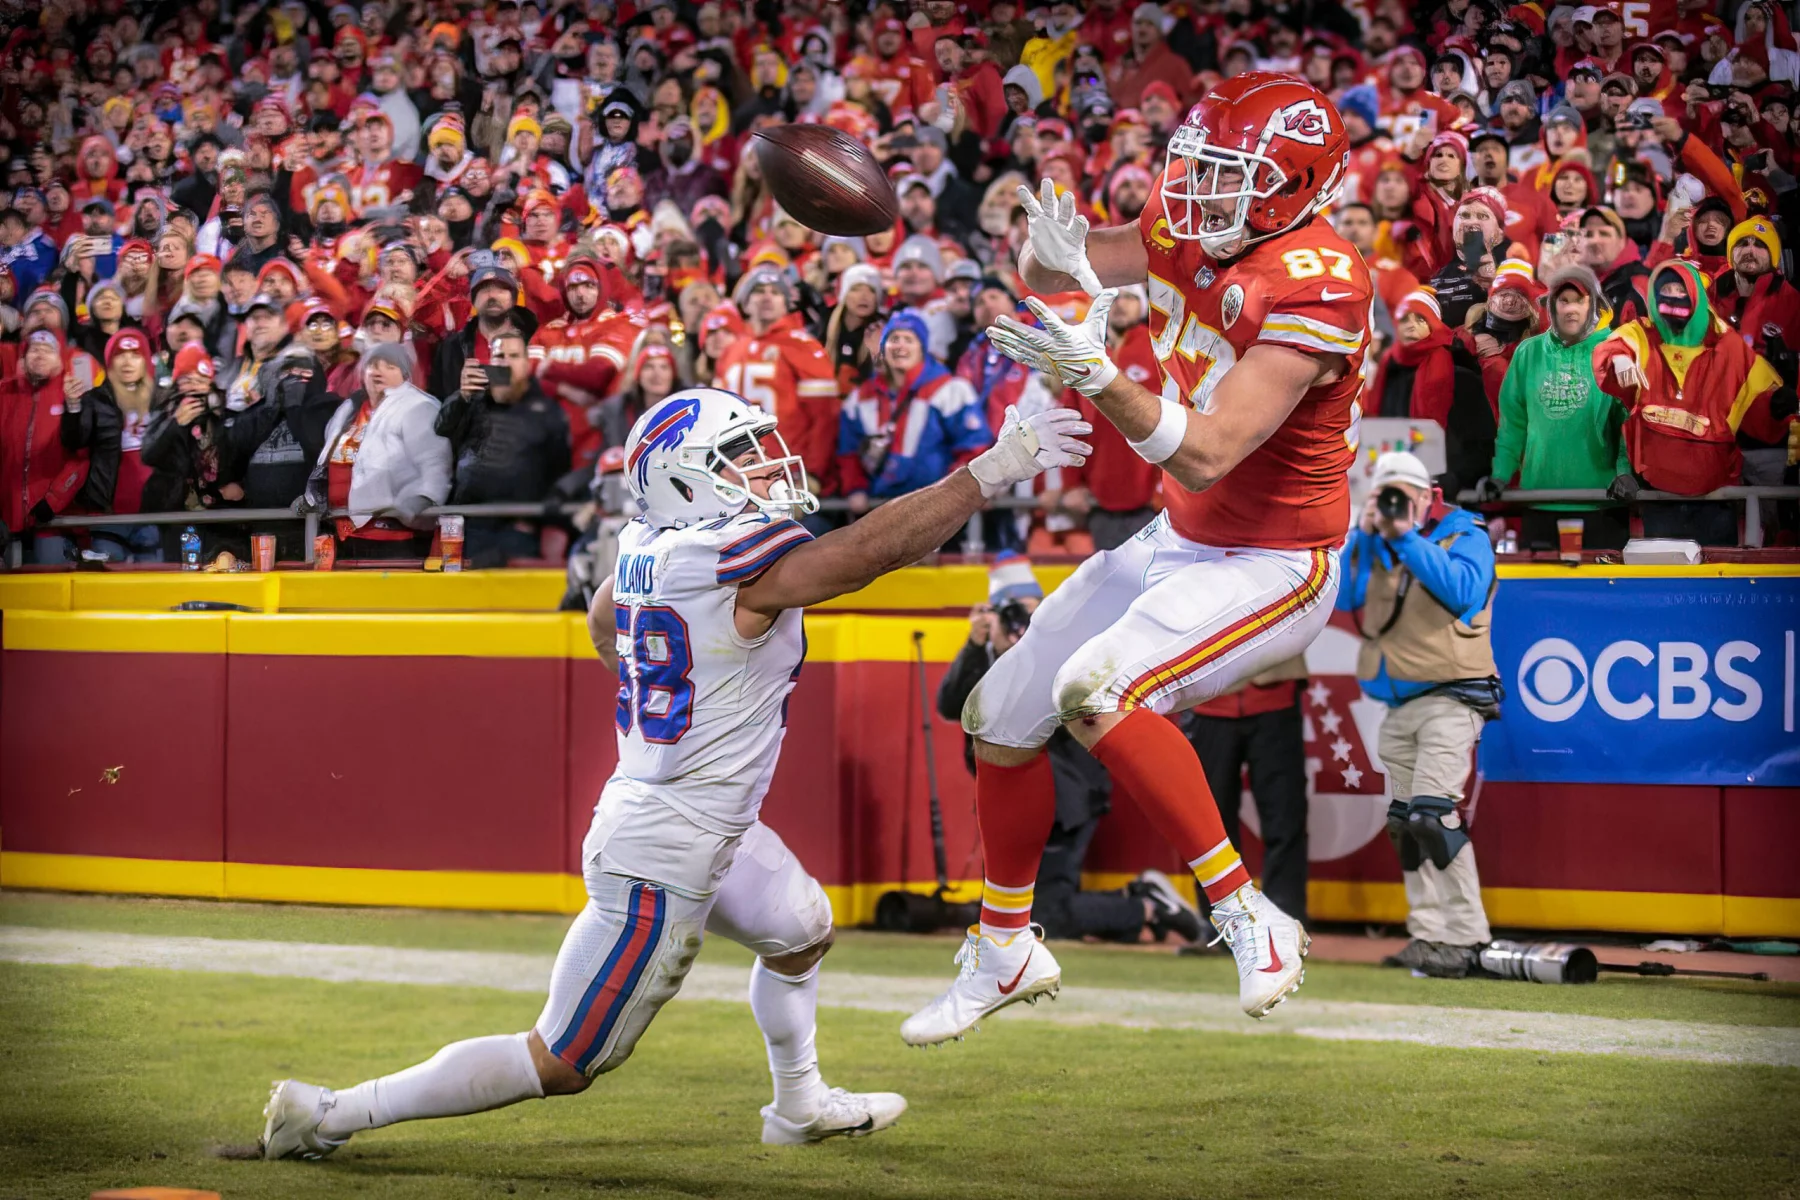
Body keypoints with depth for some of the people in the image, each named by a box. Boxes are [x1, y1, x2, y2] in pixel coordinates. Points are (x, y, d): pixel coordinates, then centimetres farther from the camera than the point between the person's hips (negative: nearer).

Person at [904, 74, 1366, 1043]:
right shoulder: (1185, 231, -3)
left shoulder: (1314, 287, -26)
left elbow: (1207, 454, -32)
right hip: (1178, 541, 9)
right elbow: (1048, 271, 10)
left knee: (1096, 689, -31)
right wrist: (1053, 245, -14)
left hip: (1273, 564, -9)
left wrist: (1094, 373, -42)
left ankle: (1248, 918, -20)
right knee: (1001, 715, 12)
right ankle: (1004, 952, 32)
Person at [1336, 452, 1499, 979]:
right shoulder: (1374, 543, 14)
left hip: (1448, 701, -7)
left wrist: (1408, 538, -19)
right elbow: (1343, 595, 2)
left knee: (1432, 814, -18)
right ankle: (1427, 935, 13)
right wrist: (1364, 533, -5)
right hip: (1397, 706, 7)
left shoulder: (1464, 535, -2)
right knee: (1404, 825, 7)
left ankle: (1463, 939, -16)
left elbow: (1462, 590, -21)